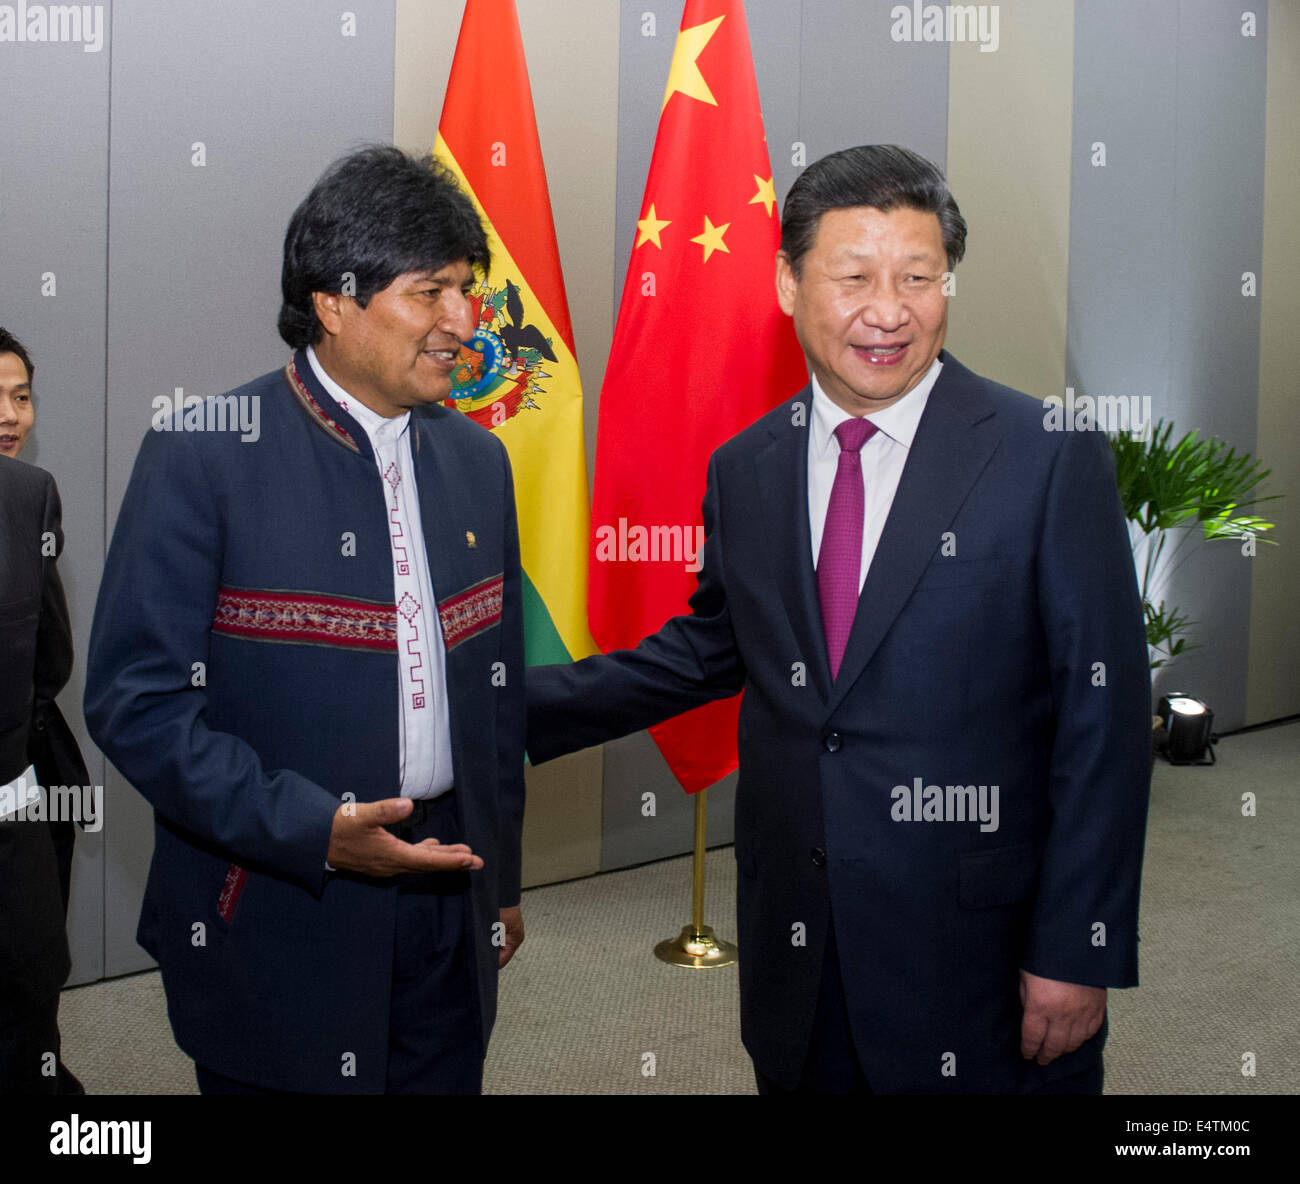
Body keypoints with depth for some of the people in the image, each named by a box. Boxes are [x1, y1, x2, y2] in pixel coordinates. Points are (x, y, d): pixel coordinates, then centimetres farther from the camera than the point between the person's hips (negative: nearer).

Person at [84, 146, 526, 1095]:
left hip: (447, 912, 5)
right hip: (277, 922, -5)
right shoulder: (202, 456, -11)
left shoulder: (477, 460, 8)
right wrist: (311, 829, -22)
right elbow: (135, 701, -14)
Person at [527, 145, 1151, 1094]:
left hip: (980, 958, -4)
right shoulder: (745, 468, 5)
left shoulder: (1054, 457, -10)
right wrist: (511, 709, 13)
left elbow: (1104, 719, -10)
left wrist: (1078, 952, -11)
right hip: (794, 957, 4)